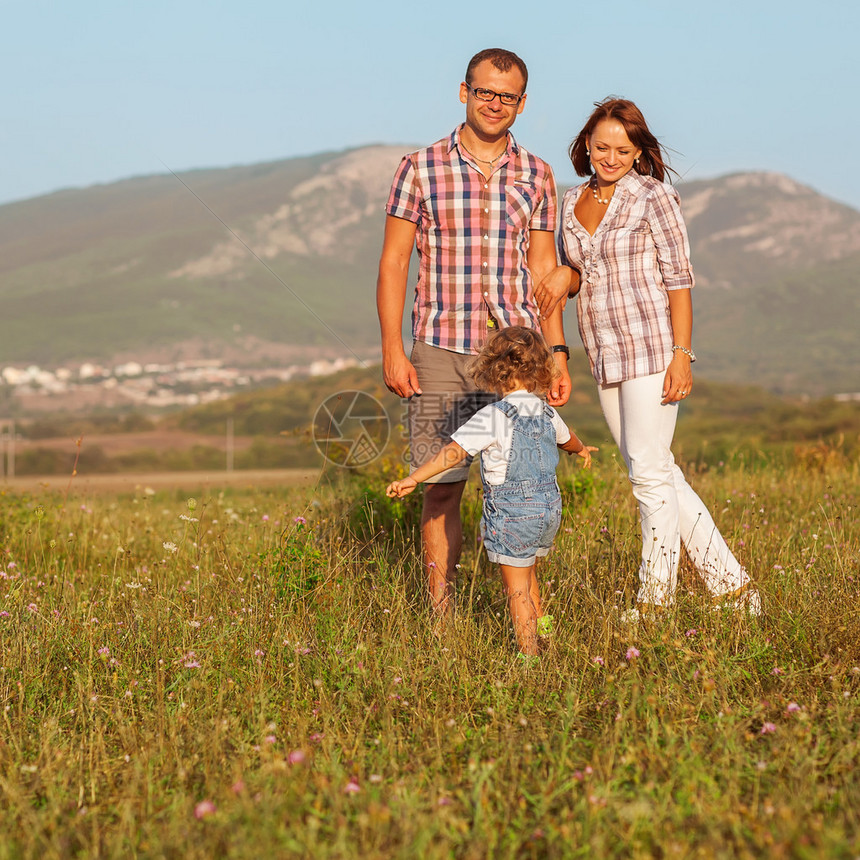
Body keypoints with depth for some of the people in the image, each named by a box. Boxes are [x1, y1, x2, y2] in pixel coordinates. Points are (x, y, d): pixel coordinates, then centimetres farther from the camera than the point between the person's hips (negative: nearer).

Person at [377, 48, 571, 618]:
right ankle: (440, 615, 8)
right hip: (440, 351, -2)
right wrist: (393, 350, -5)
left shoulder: (537, 176, 10)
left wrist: (558, 351, 5)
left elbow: (544, 270, 13)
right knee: (442, 488, 0)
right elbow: (394, 261, 3)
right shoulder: (421, 168, 3)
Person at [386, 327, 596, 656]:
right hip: (550, 506, 7)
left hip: (512, 514, -7)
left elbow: (453, 452, -25)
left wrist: (412, 480, -24)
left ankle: (529, 654, 5)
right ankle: (541, 628, 39)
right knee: (527, 577, 26)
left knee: (517, 589, 3)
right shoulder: (547, 413, 5)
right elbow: (566, 438, 28)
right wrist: (581, 449, 52)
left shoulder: (493, 417, -17)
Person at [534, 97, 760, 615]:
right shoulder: (575, 202, 13)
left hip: (651, 348, -7)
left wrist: (681, 354, -15)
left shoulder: (654, 197, -6)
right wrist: (566, 274, -4)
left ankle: (655, 601, 3)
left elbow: (678, 279, -8)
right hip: (605, 357, 7)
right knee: (656, 474, 8)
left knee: (649, 470, -6)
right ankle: (731, 584, 16)